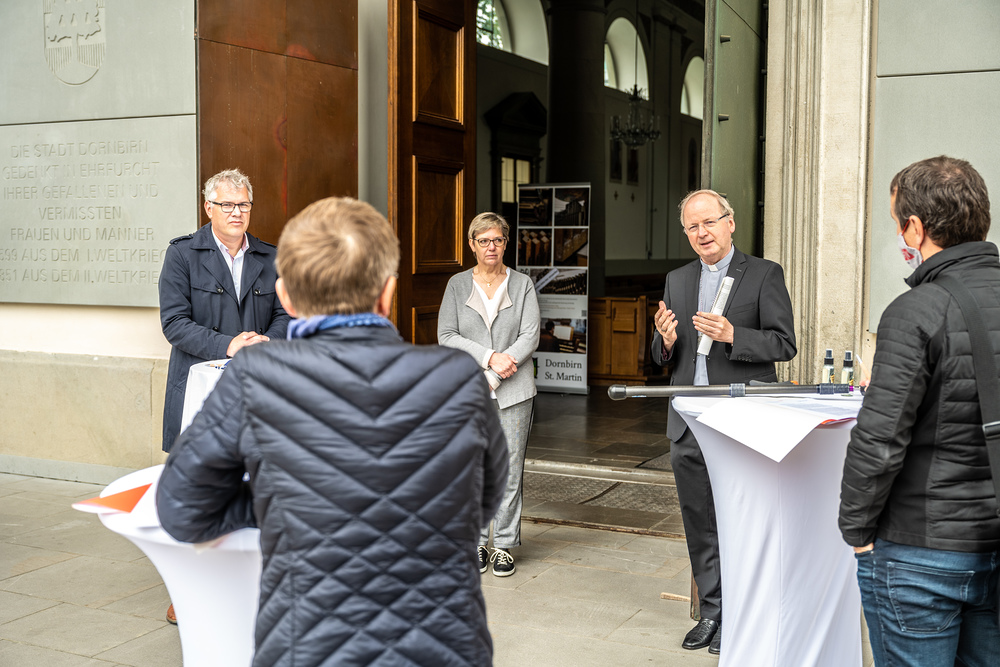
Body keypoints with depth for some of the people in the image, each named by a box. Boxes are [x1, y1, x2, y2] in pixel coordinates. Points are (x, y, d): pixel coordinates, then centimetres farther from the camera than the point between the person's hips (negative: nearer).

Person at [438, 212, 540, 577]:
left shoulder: (522, 285, 7)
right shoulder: (457, 285, 7)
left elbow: (530, 337, -1)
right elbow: (446, 337, 0)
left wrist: (493, 374, -11)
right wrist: (490, 357, -12)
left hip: (513, 392, 0)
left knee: (509, 470, 1)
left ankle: (505, 544, 13)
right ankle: (476, 542, 15)